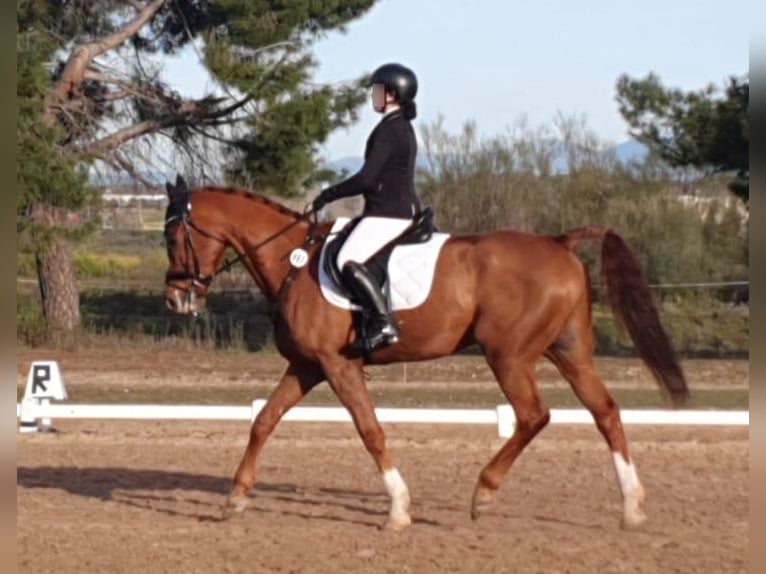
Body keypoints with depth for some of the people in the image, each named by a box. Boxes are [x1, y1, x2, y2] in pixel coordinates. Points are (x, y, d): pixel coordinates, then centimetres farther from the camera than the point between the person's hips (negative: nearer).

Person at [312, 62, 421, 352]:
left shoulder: (389, 129, -14)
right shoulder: (403, 127, 17)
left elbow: (366, 178, -19)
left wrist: (328, 195, -11)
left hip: (387, 214, -11)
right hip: (403, 210, 11)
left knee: (348, 260, -24)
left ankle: (383, 322, -29)